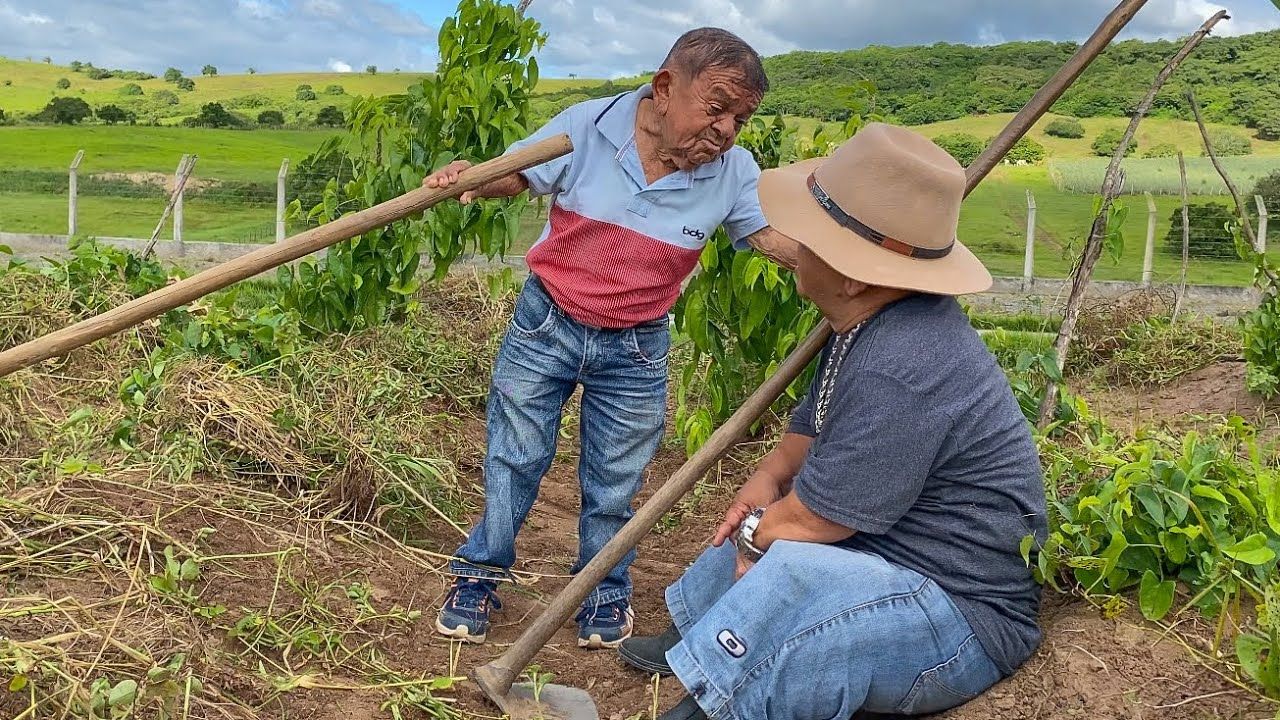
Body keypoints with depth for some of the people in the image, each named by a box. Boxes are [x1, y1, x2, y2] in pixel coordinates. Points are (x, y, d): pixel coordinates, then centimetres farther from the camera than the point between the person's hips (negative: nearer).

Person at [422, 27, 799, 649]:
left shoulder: (734, 172, -11)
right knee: (513, 460, 11)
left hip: (636, 352, 1)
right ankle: (480, 576, 31)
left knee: (613, 485, 14)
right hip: (545, 324, -1)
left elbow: (778, 237, -10)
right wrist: (466, 180, -25)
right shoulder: (588, 126, -15)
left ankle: (605, 593, 37)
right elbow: (515, 176, -6)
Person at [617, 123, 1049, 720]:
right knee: (760, 529, 26)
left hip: (964, 620, -11)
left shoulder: (898, 375, -31)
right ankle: (695, 642, 35)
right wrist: (768, 477, -1)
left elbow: (810, 520, -25)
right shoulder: (874, 321, 2)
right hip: (894, 553, 11)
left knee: (779, 575, -36)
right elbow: (814, 425, 17)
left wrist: (753, 530, -5)